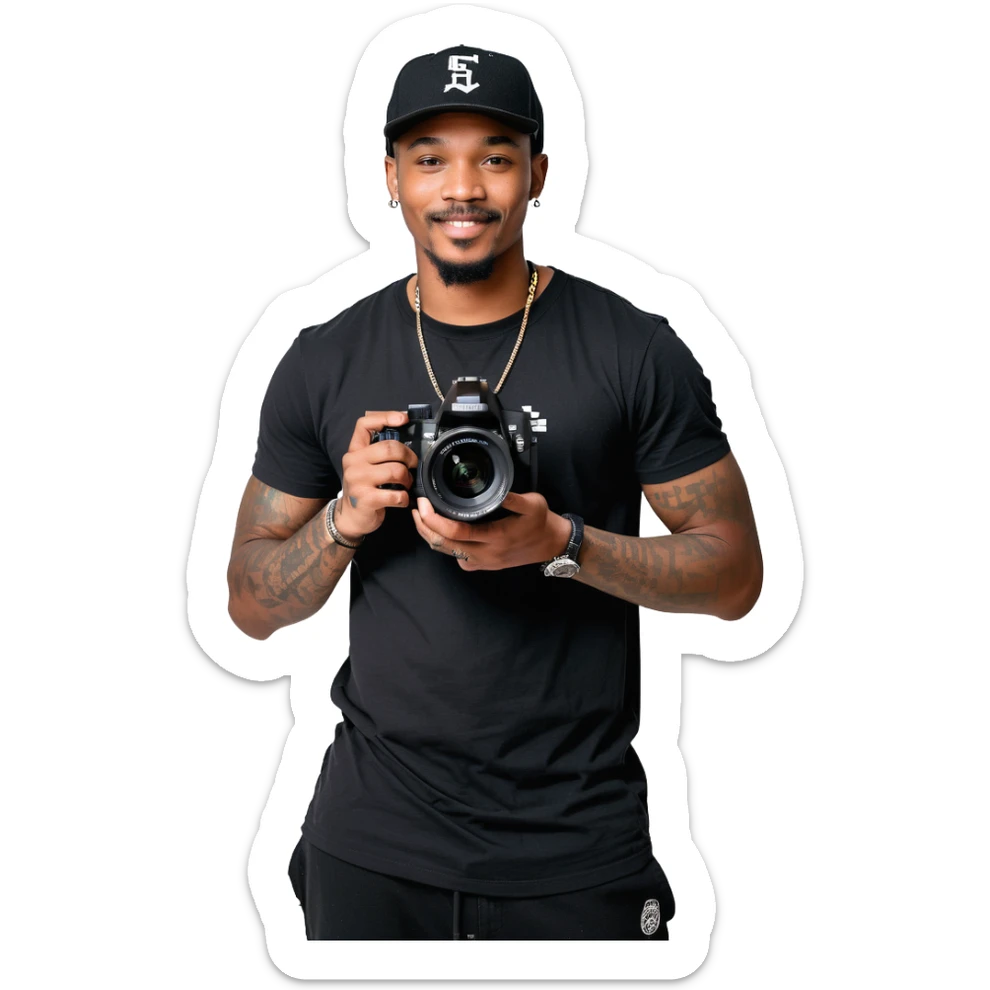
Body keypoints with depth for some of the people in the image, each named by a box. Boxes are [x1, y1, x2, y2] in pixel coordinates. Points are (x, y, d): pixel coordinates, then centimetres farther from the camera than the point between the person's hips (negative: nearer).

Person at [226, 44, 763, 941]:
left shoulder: (634, 350, -7)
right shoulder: (324, 363, 1)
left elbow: (735, 574, -5)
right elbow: (253, 605, 5)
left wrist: (563, 543, -20)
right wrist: (346, 517, -15)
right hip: (372, 842, 3)